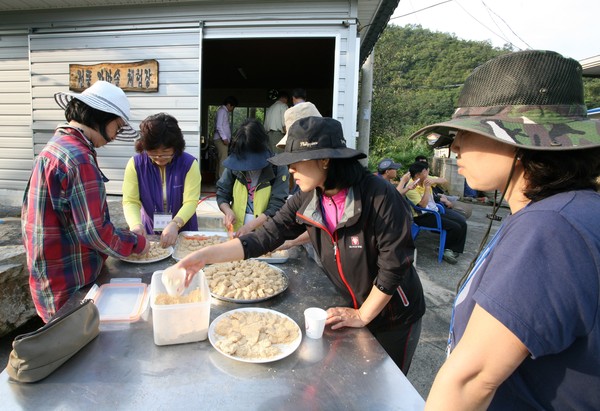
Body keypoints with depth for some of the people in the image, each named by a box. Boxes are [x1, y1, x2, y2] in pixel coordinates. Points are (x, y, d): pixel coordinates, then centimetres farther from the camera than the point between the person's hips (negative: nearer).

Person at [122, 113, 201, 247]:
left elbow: (191, 201, -16)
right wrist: (136, 225, -29)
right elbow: (130, 201, -10)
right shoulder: (135, 164, -5)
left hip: (183, 233, 1)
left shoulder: (189, 163, -10)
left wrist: (175, 224, -32)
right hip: (148, 233, 0)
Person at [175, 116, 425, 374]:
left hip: (394, 316, -4)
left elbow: (393, 264, -25)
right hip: (353, 308, 5)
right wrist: (205, 255, -22)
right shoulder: (305, 200, -12)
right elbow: (266, 237, -15)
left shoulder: (378, 195, -29)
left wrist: (363, 315, -18)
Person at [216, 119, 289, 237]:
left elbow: (276, 206, -6)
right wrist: (228, 211, -4)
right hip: (235, 232, 3)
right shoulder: (234, 164, 8)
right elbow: (222, 194, 16)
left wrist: (250, 225, -15)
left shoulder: (278, 168, -2)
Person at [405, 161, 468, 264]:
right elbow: (423, 204, -27)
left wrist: (433, 180, -16)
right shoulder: (411, 188, -22)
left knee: (462, 222, -6)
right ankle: (446, 249, 8)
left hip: (435, 209, 8)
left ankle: (454, 250, 5)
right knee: (455, 227, -18)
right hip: (422, 216, -8)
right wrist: (427, 187, -27)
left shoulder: (425, 178, 0)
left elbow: (443, 180, 5)